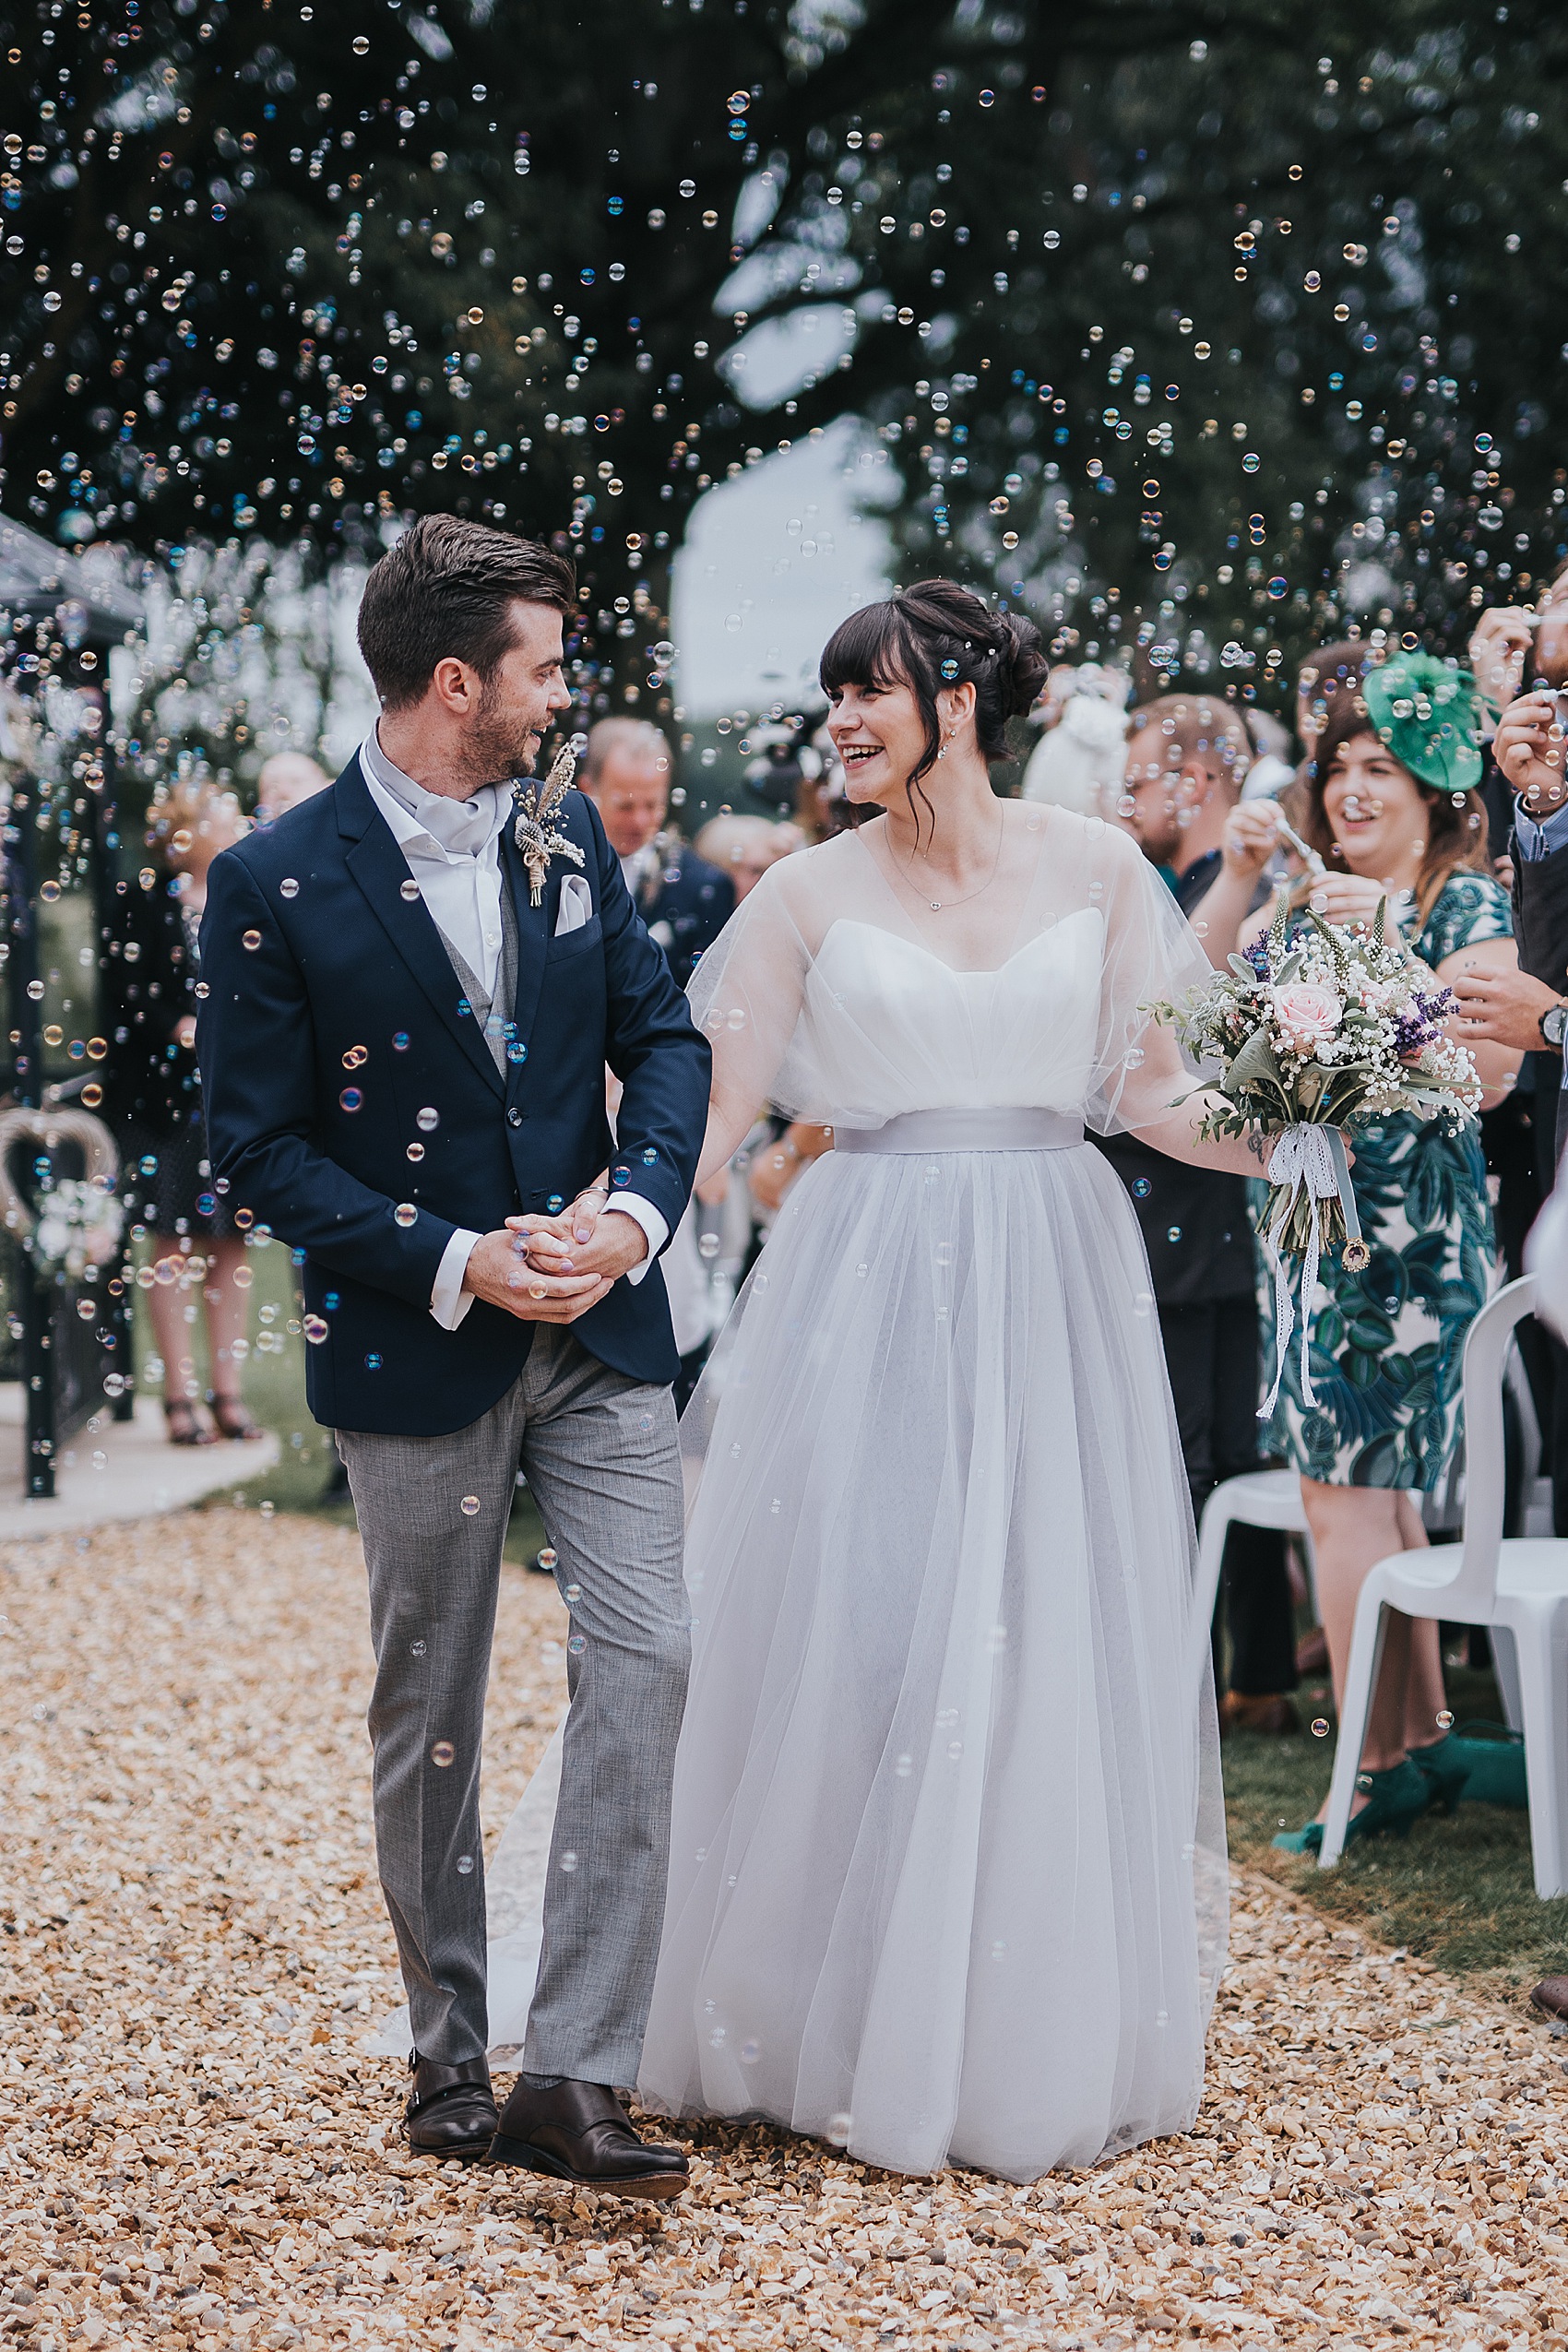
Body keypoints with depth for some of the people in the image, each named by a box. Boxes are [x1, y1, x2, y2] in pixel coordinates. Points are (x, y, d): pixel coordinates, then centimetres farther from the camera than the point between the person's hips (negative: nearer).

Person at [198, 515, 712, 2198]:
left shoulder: (569, 838, 5)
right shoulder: (276, 887, -10)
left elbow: (663, 1036, 8)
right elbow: (256, 1145, -10)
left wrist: (641, 1203, -11)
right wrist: (456, 1264, -17)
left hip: (598, 1328, 4)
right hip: (417, 1349, -3)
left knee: (644, 1656, -9)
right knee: (428, 1716, 9)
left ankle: (570, 2074, -6)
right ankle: (448, 2054, 25)